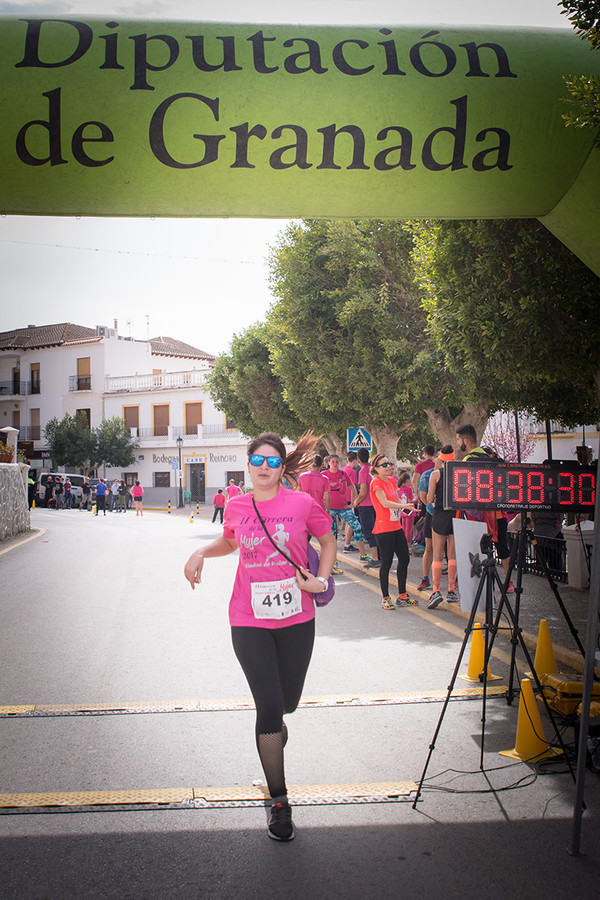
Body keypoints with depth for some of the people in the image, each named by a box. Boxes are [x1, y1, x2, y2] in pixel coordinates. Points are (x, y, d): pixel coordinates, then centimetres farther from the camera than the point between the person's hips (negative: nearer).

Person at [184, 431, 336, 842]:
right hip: (250, 622, 0)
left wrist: (321, 580, -3)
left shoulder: (302, 504, -6)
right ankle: (279, 802, 9)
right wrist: (202, 553, 4)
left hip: (296, 618, 0)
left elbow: (328, 540, 10)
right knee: (269, 706, -6)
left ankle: (273, 729, 54)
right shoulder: (236, 507, 0)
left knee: (288, 702, 15)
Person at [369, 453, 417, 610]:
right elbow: (385, 503, -19)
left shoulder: (391, 480, 15)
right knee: (386, 562, -3)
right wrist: (404, 506, -25)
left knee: (404, 559, 10)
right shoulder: (376, 482, -10)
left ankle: (402, 596, 21)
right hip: (384, 528, -8)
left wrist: (405, 507, 3)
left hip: (396, 526, 8)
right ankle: (385, 598, 7)